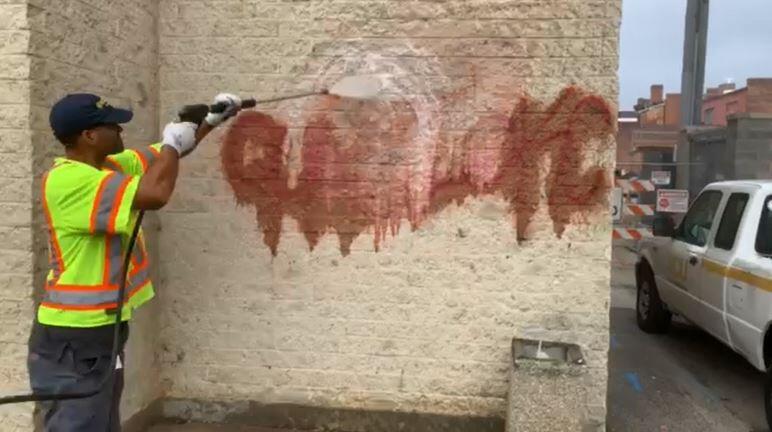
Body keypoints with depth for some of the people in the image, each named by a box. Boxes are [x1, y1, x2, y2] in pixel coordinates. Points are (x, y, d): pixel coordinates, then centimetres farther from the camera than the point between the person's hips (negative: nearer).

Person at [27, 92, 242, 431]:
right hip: (73, 338, -10)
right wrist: (173, 143, -15)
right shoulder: (67, 179, -23)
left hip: (103, 329, 10)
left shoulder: (112, 165, 7)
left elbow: (166, 156, 22)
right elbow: (154, 194, -32)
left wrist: (212, 121, 13)